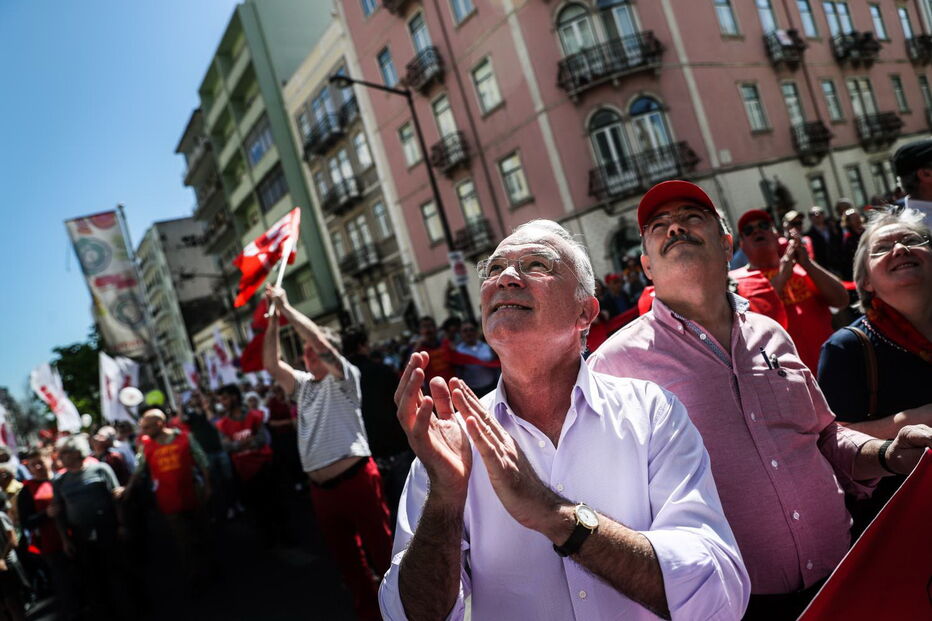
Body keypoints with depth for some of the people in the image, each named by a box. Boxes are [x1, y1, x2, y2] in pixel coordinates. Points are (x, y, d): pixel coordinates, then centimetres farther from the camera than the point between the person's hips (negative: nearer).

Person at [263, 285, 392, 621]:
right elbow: (271, 364, 4)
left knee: (383, 551, 0)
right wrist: (272, 319, -1)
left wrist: (286, 307, -10)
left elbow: (319, 341, -15)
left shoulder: (344, 377, -1)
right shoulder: (302, 383, 16)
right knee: (347, 560, 15)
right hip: (321, 487, 6)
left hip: (357, 478, -6)